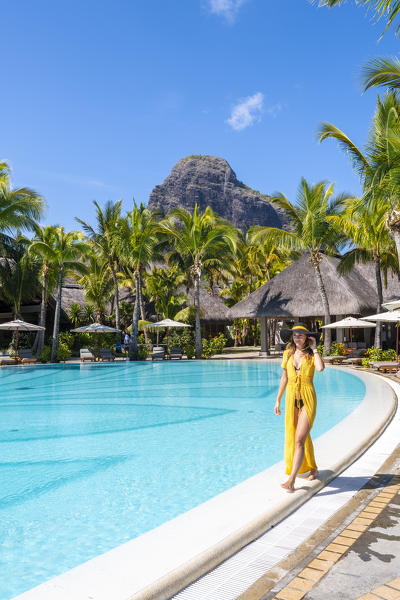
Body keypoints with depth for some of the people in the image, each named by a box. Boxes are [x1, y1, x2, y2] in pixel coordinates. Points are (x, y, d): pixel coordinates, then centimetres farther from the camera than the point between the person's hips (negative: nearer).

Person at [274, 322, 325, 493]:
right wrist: (278, 400, 13)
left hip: (308, 399, -4)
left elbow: (321, 368, -27)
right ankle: (313, 469, 38)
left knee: (299, 439, -10)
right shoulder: (287, 353, 5)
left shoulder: (312, 354, -4)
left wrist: (314, 348, -15)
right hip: (291, 399, 4)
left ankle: (291, 480, -7)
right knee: (303, 437, 17)